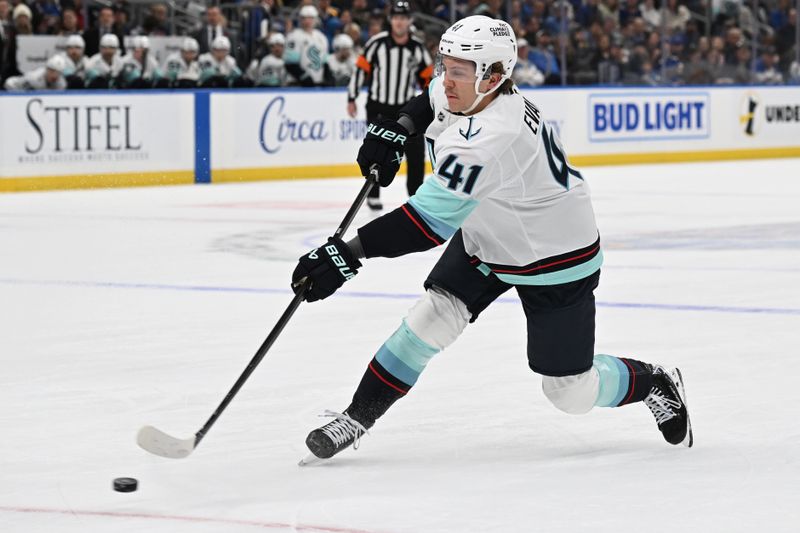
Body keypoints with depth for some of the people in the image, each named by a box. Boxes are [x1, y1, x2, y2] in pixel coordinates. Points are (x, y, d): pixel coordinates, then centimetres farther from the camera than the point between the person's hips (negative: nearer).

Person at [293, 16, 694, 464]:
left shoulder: (489, 138, -40)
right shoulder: (466, 91, -14)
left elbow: (431, 221, -45)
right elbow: (436, 98, 15)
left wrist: (350, 254, -50)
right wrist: (398, 128, -3)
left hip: (555, 260, -8)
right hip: (486, 238, 8)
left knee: (571, 393, 1)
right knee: (436, 313, -10)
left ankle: (655, 383, 29)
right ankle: (359, 416, -2)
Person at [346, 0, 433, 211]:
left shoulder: (418, 48, -1)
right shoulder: (377, 43, -11)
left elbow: (427, 77, 8)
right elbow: (361, 68, -5)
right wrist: (351, 99, -2)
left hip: (407, 107, 3)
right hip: (378, 107, -3)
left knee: (416, 150, -1)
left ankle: (416, 193, 12)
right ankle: (373, 194, 12)